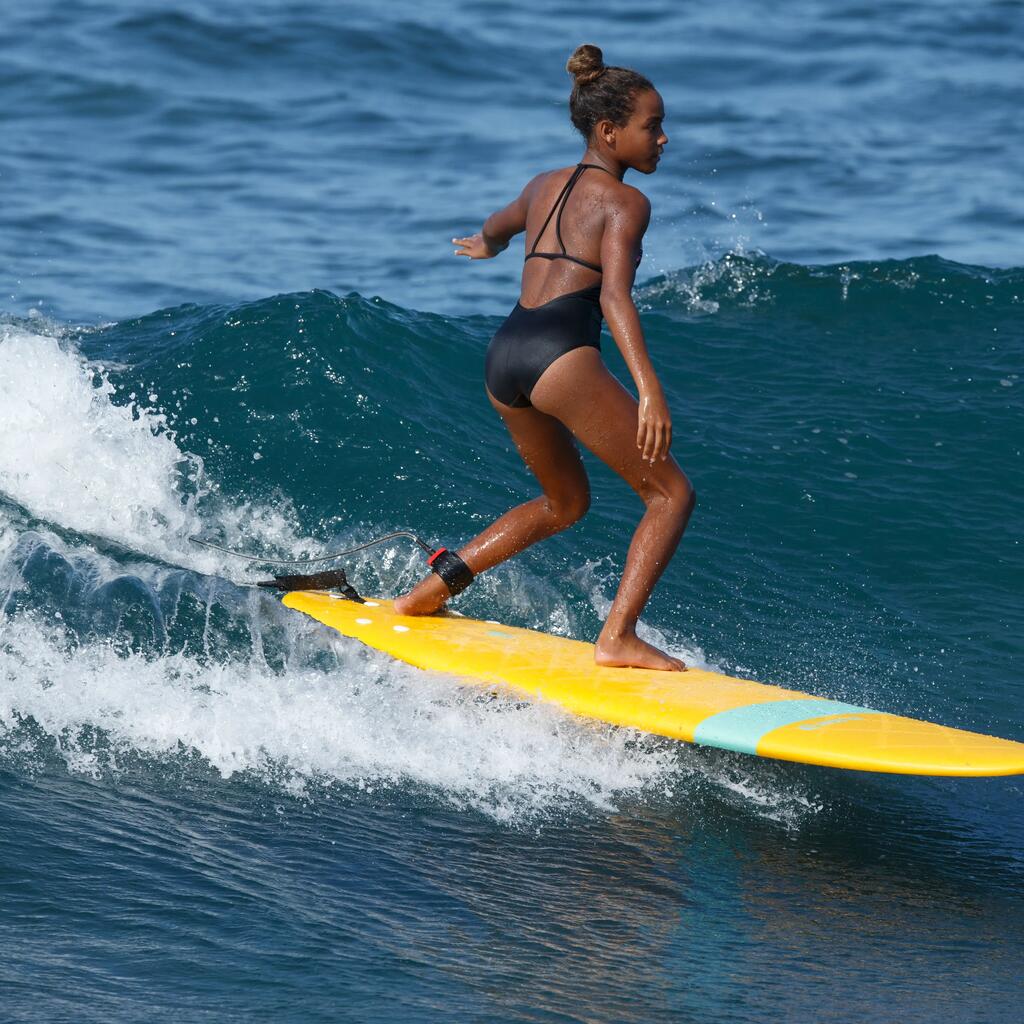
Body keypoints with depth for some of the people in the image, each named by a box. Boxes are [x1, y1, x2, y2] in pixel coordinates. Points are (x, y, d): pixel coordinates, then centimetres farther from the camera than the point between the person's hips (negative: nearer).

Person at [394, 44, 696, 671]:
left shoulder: (545, 186, 21)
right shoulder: (625, 202, -2)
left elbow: (496, 226, 44)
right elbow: (614, 294, -18)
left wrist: (488, 245, 69)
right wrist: (649, 388, -28)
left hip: (503, 359, 8)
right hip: (561, 356, -8)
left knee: (566, 503, 28)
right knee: (672, 494, 0)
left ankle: (431, 589, 23)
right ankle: (618, 637, -12)